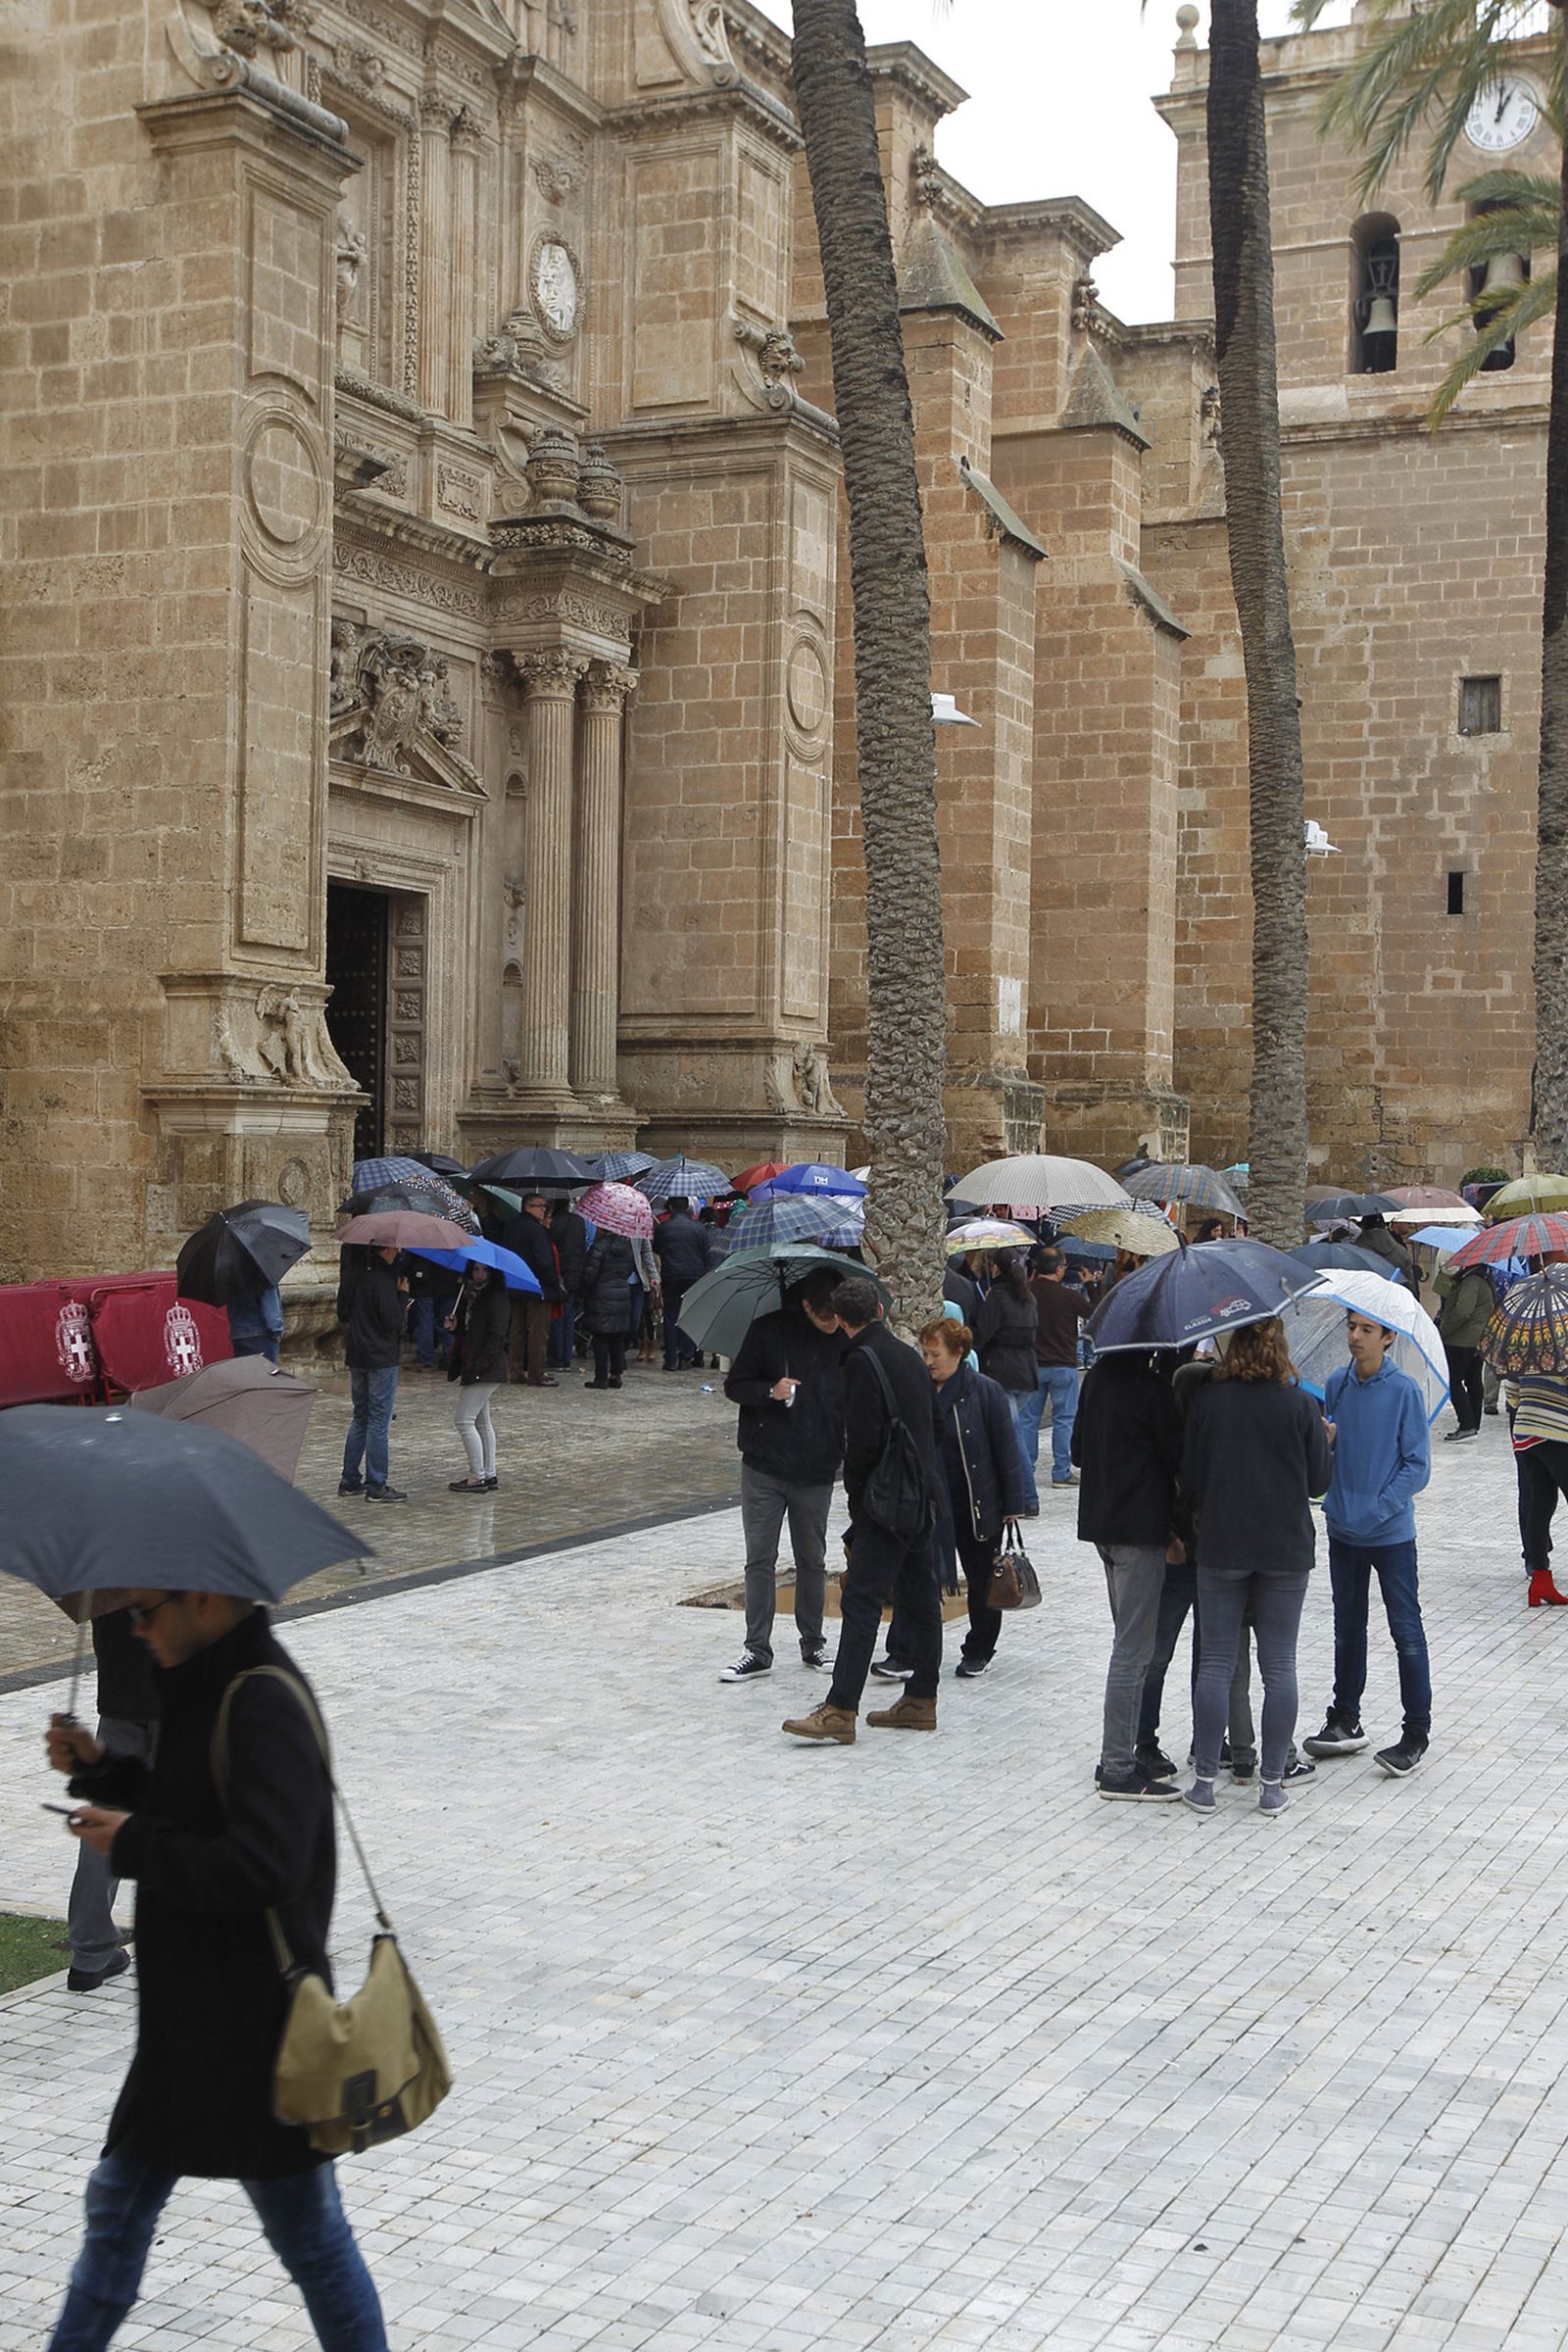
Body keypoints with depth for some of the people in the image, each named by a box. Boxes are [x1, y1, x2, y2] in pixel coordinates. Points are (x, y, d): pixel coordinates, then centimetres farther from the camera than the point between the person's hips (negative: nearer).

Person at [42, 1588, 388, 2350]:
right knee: (117, 2205, 19)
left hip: (254, 2026, -10)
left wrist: (132, 1846, -18)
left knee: (310, 2240, 5)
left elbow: (261, 1867, -29)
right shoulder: (211, 1691, 8)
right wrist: (101, 1767, 4)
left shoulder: (264, 1705, -22)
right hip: (191, 2015, 10)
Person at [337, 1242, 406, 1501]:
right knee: (379, 1422, -2)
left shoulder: (353, 1274, 6)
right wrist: (403, 1294, -8)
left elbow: (343, 1315, 14)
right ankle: (376, 1485, 0)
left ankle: (349, 1480, 19)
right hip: (381, 1359, -8)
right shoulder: (382, 1280, -19)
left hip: (356, 1357, 8)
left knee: (360, 1419, 17)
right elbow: (393, 1321, -20)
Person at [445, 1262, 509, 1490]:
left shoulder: (497, 1299, -13)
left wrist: (474, 1368, -21)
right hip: (472, 1369, 9)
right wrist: (454, 1326, -3)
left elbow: (497, 1337, -18)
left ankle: (478, 1477, -6)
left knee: (464, 1420, -10)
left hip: (486, 1369, -9)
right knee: (482, 1421, 14)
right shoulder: (470, 1295, 13)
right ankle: (489, 1475, 22)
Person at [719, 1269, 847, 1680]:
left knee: (812, 1561, 12)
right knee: (760, 1560, 1)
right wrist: (770, 1391, -21)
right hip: (764, 1468, -2)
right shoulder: (769, 1330, -6)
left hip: (816, 1472, 2)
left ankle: (813, 1644, 24)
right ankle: (757, 1650, 7)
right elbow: (734, 1385, -2)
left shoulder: (845, 1342, 1)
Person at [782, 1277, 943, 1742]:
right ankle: (921, 1700, 21)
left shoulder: (862, 1360, -13)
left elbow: (864, 1439, -18)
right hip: (923, 1499, 9)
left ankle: (840, 1711, -15)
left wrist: (857, 1499, -6)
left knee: (861, 1600, -11)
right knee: (920, 1597, 13)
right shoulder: (909, 1354, 12)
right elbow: (935, 1424, 18)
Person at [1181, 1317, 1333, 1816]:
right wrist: (1325, 1440, 18)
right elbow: (1319, 1480, -1)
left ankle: (1205, 1780, 9)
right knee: (1279, 1667, 7)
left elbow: (1189, 1476, -2)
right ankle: (1271, 1784, 9)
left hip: (1221, 1546, 0)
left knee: (1216, 1663, 7)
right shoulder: (1301, 1405, -7)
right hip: (1286, 1549, 0)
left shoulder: (1207, 1399, -6)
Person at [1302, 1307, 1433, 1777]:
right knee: (1348, 1628, 16)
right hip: (1343, 1530, 5)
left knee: (1406, 1630, 0)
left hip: (1391, 1532, -5)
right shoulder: (1334, 1385, 2)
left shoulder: (1404, 1391, -11)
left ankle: (1416, 1732, 8)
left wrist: (1378, 1509, -17)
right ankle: (1344, 1721, 28)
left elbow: (1417, 1465, -11)